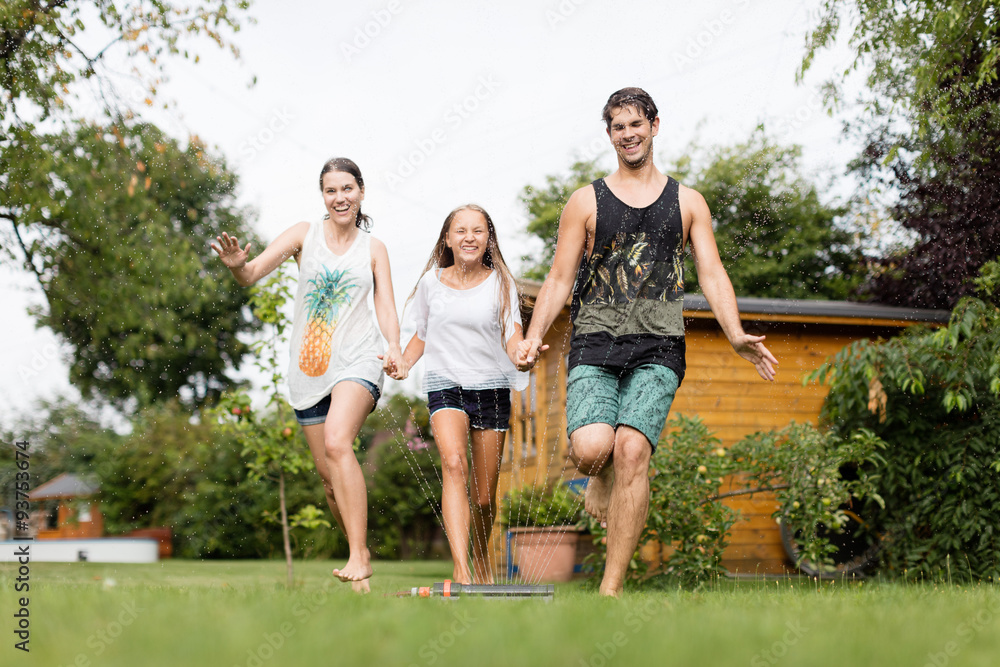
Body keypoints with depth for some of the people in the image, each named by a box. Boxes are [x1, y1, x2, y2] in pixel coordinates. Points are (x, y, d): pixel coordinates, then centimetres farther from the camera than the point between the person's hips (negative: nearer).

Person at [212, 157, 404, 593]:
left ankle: (358, 558, -31)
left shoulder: (373, 249, 9)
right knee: (329, 474, 5)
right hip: (309, 366, 2)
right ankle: (360, 553, 26)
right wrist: (236, 264, -28)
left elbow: (386, 309, 5)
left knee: (337, 443, -27)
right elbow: (252, 275, -4)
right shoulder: (305, 234, 5)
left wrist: (393, 348, -16)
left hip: (357, 360, -2)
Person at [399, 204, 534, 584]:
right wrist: (402, 364, 0)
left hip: (491, 387, 1)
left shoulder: (500, 283, 0)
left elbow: (512, 337, -7)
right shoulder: (432, 282, 4)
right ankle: (461, 569, -38)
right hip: (444, 385, 0)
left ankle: (482, 561, 34)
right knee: (453, 463, -28)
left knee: (484, 497, 4)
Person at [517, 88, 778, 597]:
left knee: (632, 450, -20)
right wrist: (534, 336, -7)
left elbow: (712, 274, 10)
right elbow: (559, 278, 10)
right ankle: (601, 479, 16)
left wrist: (736, 335, -8)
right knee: (591, 449, -24)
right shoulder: (587, 201, 13)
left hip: (658, 349, 0)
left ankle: (611, 588, -13)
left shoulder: (687, 202, 16)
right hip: (595, 344, 0)